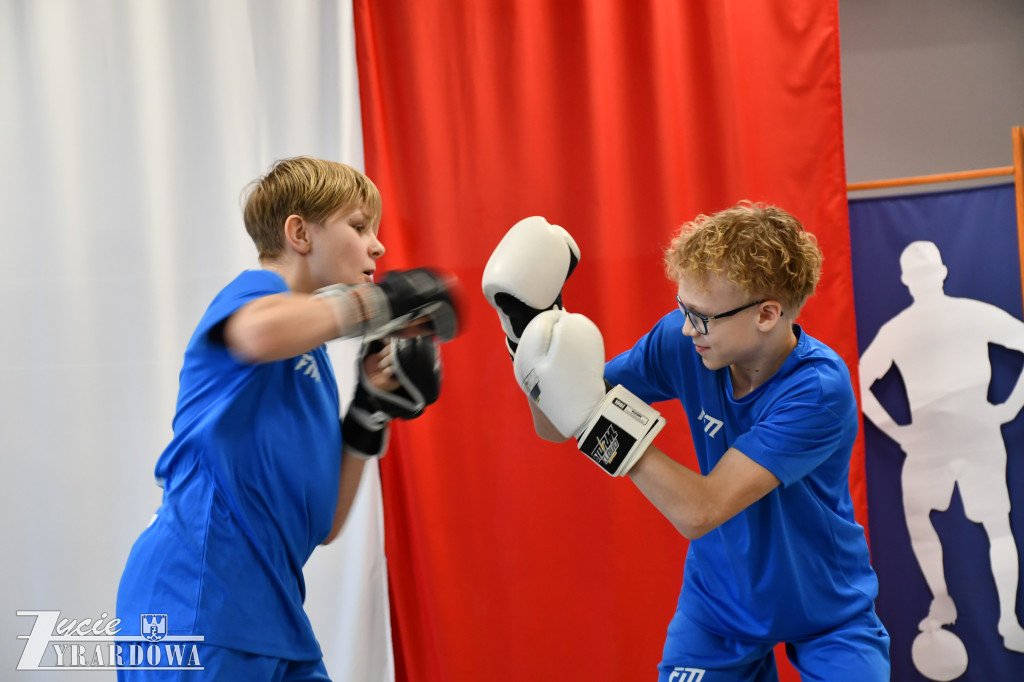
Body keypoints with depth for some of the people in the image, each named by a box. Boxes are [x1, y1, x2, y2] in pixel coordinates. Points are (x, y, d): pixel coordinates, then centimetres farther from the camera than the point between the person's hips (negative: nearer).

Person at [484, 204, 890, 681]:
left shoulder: (819, 388, -30)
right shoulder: (681, 341, -15)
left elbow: (699, 512, -35)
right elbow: (553, 426, -8)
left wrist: (596, 415, -37)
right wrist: (529, 330, -24)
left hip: (827, 609, -3)